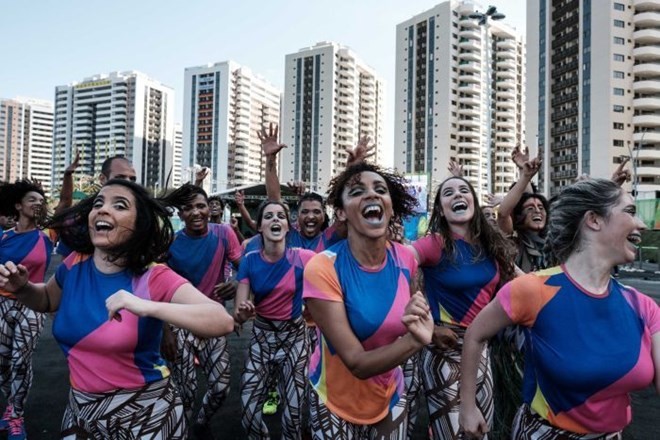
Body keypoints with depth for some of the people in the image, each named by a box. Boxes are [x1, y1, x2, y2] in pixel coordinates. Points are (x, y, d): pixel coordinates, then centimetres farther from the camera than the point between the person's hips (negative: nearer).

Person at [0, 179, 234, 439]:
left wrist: (147, 307, -43)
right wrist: (21, 288, -4)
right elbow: (48, 300, 18)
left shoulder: (154, 278, -20)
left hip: (145, 412, -4)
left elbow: (223, 322, -33)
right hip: (81, 410, 5)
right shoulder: (75, 265, -6)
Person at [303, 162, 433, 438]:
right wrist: (415, 340, -40)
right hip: (336, 402, -3)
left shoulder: (406, 259, -12)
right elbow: (357, 364, -27)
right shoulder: (322, 268, -26)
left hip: (390, 397, 4)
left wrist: (418, 328, -8)